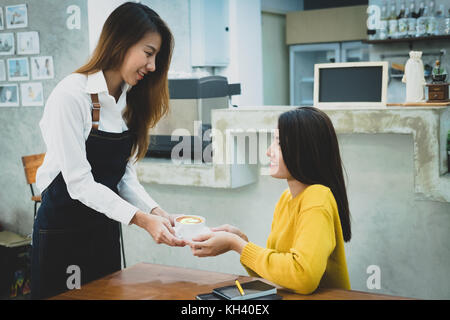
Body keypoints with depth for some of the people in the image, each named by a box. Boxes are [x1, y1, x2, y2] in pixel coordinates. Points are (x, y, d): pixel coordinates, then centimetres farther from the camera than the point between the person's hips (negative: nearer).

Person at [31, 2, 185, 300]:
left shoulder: (130, 101, 3)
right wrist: (141, 219, -29)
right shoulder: (71, 96, -20)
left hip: (105, 229, 7)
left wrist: (156, 212, -15)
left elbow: (126, 176, 1)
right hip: (62, 232, -7)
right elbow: (79, 183, -23)